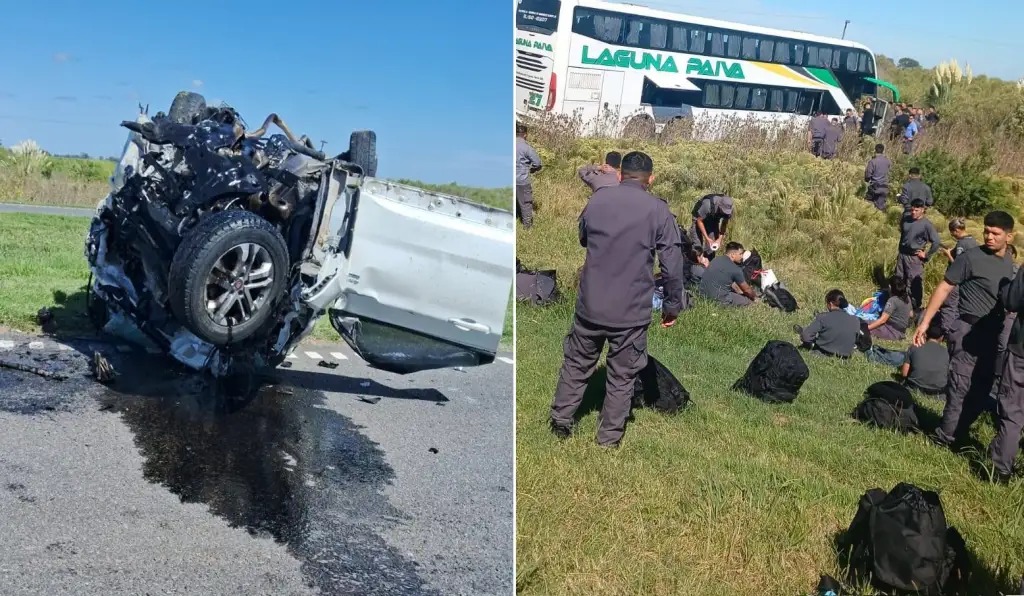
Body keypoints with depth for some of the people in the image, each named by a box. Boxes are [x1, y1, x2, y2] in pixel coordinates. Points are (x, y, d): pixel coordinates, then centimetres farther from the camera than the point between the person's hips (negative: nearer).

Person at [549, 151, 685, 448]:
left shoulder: (597, 199, 1)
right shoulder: (658, 210, -7)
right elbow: (673, 265, -8)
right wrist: (672, 305, 4)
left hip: (590, 303, 3)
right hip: (632, 311, -2)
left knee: (576, 363, 20)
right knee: (622, 376, 12)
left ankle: (560, 421, 29)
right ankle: (609, 438, 20)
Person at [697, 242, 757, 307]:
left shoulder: (716, 259, 11)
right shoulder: (735, 269, -11)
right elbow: (747, 289, 6)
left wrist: (739, 291, 36)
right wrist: (755, 297, 25)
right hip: (717, 298, -9)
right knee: (748, 302, -1)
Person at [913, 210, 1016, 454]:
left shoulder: (1009, 265, 10)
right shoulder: (971, 257, -9)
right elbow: (944, 288, -10)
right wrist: (925, 322, -15)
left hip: (993, 334, 7)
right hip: (968, 330, -6)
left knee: (982, 391, 10)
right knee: (961, 387, -7)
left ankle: (958, 433, 23)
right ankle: (945, 439, 2)